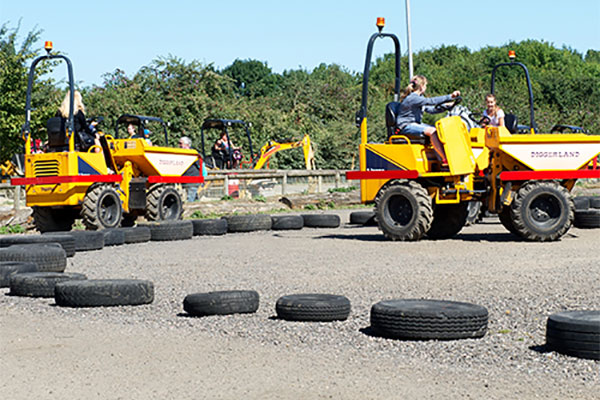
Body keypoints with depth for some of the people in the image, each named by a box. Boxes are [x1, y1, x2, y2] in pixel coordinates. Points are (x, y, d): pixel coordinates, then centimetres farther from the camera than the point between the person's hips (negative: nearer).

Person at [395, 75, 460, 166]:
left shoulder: (419, 97, 17)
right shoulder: (412, 98, -17)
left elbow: (431, 109, 18)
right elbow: (431, 101, -25)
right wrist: (450, 96, -24)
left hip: (415, 124, 10)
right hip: (406, 126, -10)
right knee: (432, 131, -29)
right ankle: (445, 159, -30)